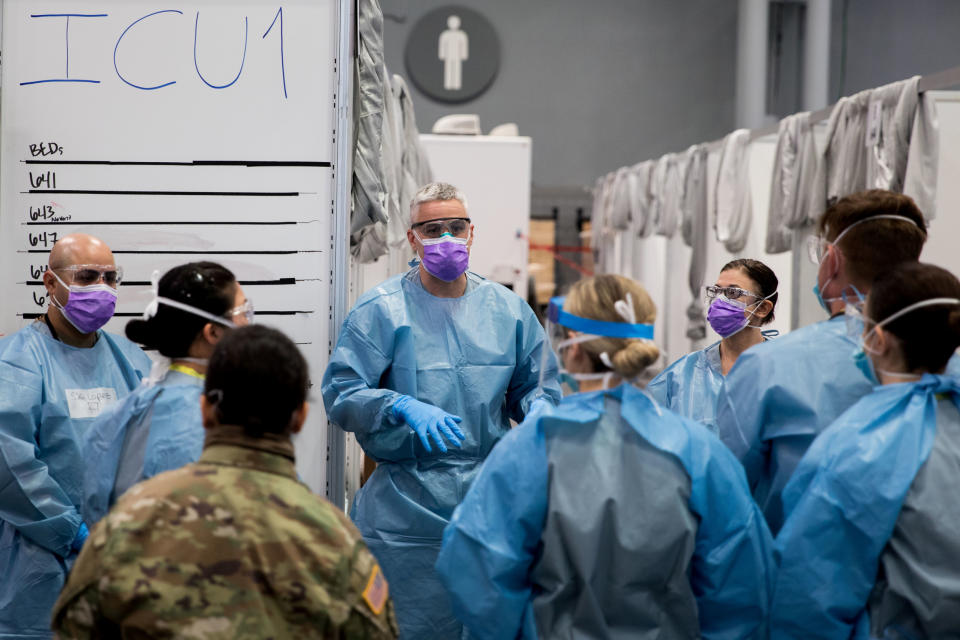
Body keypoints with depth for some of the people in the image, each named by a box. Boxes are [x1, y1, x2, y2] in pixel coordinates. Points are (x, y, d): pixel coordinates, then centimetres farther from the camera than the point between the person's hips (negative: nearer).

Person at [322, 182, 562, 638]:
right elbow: (339, 394, -8)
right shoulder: (381, 310, -4)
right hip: (408, 506, -3)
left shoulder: (508, 309, 9)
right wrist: (404, 408, -24)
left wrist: (538, 409, -6)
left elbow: (537, 384, 17)